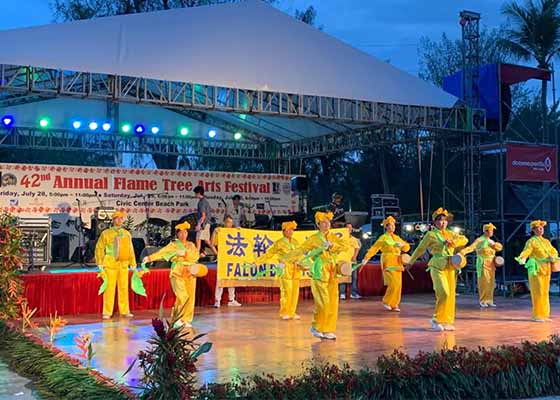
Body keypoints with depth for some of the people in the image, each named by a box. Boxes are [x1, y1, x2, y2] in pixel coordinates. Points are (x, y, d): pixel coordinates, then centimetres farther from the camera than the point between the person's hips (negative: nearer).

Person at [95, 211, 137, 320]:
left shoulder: (126, 234, 10)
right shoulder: (106, 233, 0)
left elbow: (130, 250, 15)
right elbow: (99, 249, 0)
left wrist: (133, 265, 14)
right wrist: (100, 265, -5)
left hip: (123, 265, 3)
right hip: (110, 265, -3)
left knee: (124, 288, 6)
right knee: (109, 288, -4)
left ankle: (124, 311, 13)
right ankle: (107, 312, 2)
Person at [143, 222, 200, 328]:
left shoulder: (191, 245, 14)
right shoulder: (173, 245, 5)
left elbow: (196, 256, -1)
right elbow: (161, 252, -7)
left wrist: (185, 254, -15)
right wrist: (150, 258, -20)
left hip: (190, 274, 4)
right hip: (177, 273, -4)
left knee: (190, 297, 0)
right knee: (182, 296, -16)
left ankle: (186, 320, 10)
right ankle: (177, 318, -1)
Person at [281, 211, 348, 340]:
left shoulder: (333, 237, 10)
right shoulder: (314, 239, -3)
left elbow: (344, 246, -5)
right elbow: (300, 250, -10)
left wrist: (330, 245, -18)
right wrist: (285, 260, -20)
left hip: (332, 274, 5)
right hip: (320, 274, -5)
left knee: (333, 303, 3)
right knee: (323, 303, -9)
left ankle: (328, 330, 12)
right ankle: (315, 328, 8)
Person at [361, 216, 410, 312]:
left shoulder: (397, 238, 17)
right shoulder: (383, 238, 0)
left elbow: (407, 247, 15)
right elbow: (374, 248, -7)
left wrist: (402, 244, -7)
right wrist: (366, 259, -16)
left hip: (397, 264, 6)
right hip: (388, 263, -6)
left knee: (398, 285, 2)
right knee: (393, 284, -16)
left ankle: (394, 305, 11)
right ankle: (386, 302, 0)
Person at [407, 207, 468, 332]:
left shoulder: (450, 234, 15)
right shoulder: (430, 235, 0)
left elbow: (464, 239, 5)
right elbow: (420, 249, 6)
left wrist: (452, 242, -12)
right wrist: (410, 262, 11)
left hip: (450, 268, 6)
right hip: (438, 267, -6)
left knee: (451, 295, 4)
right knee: (444, 293, -18)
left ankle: (447, 322, 12)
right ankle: (436, 319, -5)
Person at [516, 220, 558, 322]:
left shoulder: (546, 241, 16)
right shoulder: (531, 241, -6)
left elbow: (553, 251, 13)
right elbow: (526, 251, -21)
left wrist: (552, 257, -10)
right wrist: (522, 259, -41)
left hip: (546, 270, 7)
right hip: (536, 269, -7)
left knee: (545, 292, 9)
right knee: (538, 292, -8)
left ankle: (544, 314, 15)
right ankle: (537, 315, -3)